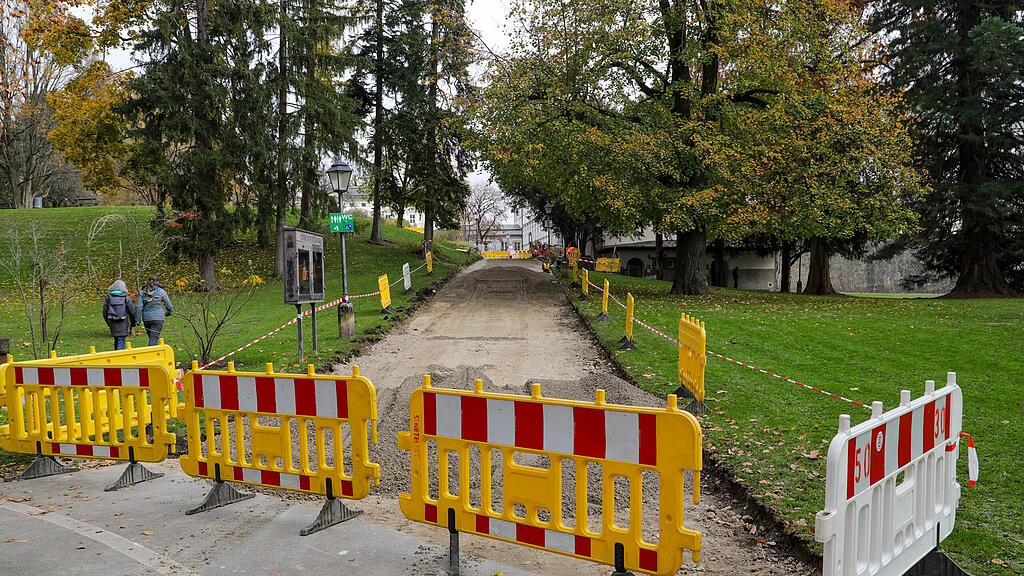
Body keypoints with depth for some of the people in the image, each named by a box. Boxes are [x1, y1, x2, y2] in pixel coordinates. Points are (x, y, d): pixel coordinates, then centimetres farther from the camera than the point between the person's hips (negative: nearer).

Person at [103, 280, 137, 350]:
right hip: (123, 323, -3)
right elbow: (132, 311, -2)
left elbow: (105, 311, 7)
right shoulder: (126, 297, -4)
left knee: (116, 340, 19)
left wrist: (108, 322, 21)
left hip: (112, 322, 3)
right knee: (121, 340, -1)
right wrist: (133, 323, 10)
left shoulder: (108, 297, 3)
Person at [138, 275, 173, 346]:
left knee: (152, 339, 16)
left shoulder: (143, 292, 7)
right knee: (153, 340, -9)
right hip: (158, 318, -4)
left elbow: (139, 307, -1)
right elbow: (169, 306, 7)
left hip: (146, 319, 4)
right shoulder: (161, 292, 0)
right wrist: (169, 313, 28)